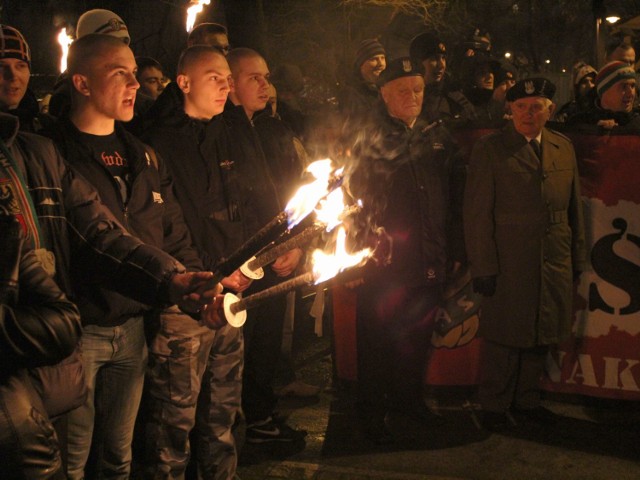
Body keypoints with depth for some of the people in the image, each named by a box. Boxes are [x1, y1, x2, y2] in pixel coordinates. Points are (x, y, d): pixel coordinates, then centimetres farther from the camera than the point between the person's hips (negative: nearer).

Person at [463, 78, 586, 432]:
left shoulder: (563, 148, 10)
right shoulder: (489, 150, -5)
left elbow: (574, 208, 15)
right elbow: (477, 214, -7)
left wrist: (577, 258, 12)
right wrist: (483, 267, -11)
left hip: (554, 267, 5)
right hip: (509, 266, -5)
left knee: (539, 337, 13)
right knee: (505, 339, 4)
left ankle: (526, 400, 30)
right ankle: (494, 406, 21)